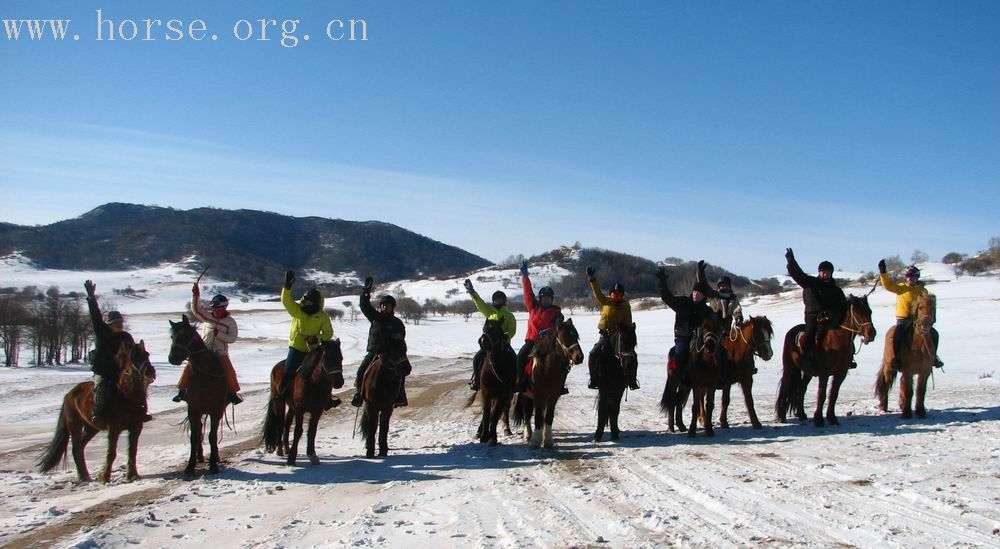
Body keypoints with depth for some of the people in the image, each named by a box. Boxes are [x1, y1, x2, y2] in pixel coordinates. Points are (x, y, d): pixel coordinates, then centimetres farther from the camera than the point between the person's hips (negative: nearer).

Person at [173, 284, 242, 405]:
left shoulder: (230, 321, 1)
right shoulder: (208, 318, 9)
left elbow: (232, 338, -5)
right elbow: (196, 310, 2)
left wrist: (218, 334, -17)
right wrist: (196, 296, -10)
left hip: (220, 352, -3)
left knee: (229, 371, -22)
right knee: (189, 366, -12)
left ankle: (233, 392, -2)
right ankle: (182, 390, 2)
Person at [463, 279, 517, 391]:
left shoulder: (509, 316, 4)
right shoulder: (489, 312, 9)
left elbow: (512, 330, -4)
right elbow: (480, 303, -1)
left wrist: (506, 336, -26)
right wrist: (472, 292, -14)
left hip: (503, 342, -2)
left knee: (514, 360, -21)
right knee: (477, 358, -15)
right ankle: (476, 379, 1)